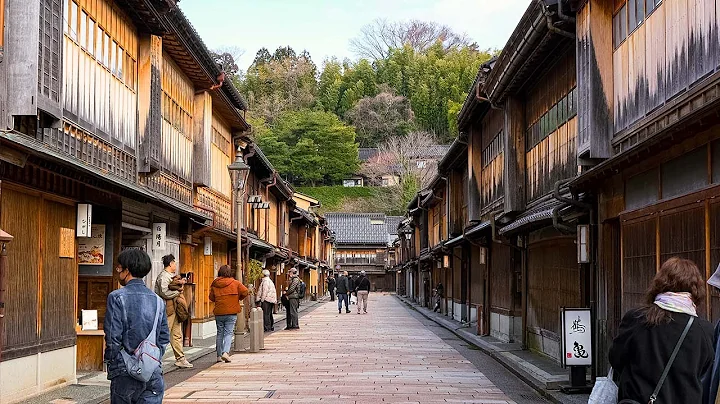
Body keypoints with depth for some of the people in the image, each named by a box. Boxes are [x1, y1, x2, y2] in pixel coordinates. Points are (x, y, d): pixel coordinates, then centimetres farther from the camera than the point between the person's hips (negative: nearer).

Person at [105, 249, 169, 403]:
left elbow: (113, 337, -9)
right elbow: (164, 337, 9)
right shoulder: (158, 300, 7)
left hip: (125, 373, -3)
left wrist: (111, 364, 2)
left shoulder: (117, 297, -7)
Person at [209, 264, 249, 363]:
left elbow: (212, 298, 7)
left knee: (220, 333, 12)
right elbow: (245, 292, -5)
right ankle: (225, 352, -19)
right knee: (228, 333, 0)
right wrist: (238, 298, 11)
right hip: (231, 312, -2)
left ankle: (219, 355, 16)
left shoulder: (214, 284, 2)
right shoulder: (235, 283, -3)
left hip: (218, 313, 2)